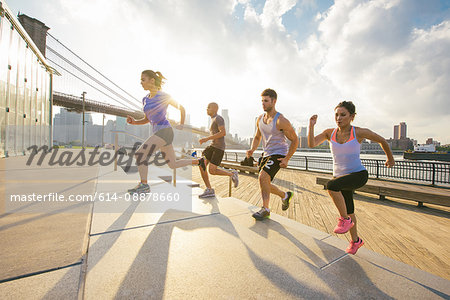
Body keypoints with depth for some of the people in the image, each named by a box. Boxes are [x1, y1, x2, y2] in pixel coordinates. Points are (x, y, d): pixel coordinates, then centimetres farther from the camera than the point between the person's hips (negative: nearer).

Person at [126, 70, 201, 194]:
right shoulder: (145, 99, 15)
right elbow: (147, 119, 21)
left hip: (165, 131, -8)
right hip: (158, 132, 8)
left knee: (140, 153, -14)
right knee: (173, 164, 12)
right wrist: (134, 122, 5)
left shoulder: (164, 96, -5)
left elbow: (181, 108, 5)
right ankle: (199, 161, 25)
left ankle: (144, 185, -3)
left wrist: (181, 125, 3)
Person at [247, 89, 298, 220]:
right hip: (266, 154, 8)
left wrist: (287, 159, -15)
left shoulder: (281, 121, -17)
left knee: (263, 176, -24)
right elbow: (257, 137, 15)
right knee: (264, 183, 11)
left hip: (279, 154, -7)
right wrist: (252, 150, -3)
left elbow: (295, 140, -10)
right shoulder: (260, 119, 3)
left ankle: (265, 209, -7)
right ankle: (285, 196, 36)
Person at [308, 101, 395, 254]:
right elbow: (311, 144, -16)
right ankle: (355, 241, 43)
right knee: (348, 211, 18)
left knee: (331, 185, -34)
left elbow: (382, 141, 6)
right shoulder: (329, 133, -3)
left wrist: (390, 159, 18)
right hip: (340, 177, 5)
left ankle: (345, 219, -9)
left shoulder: (359, 132, -11)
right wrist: (311, 125, -23)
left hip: (359, 174, -4)